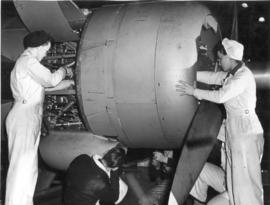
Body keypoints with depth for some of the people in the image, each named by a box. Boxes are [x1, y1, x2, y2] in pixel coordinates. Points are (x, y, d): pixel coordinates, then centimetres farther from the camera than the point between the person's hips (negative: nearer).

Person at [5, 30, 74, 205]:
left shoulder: (26, 62, 24)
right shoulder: (28, 61, -7)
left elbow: (45, 84, 28)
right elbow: (50, 80, -11)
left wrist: (70, 83, 28)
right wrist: (64, 70, 8)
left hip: (30, 118, 10)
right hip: (24, 117, -10)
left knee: (29, 165, 10)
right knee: (22, 164, -15)